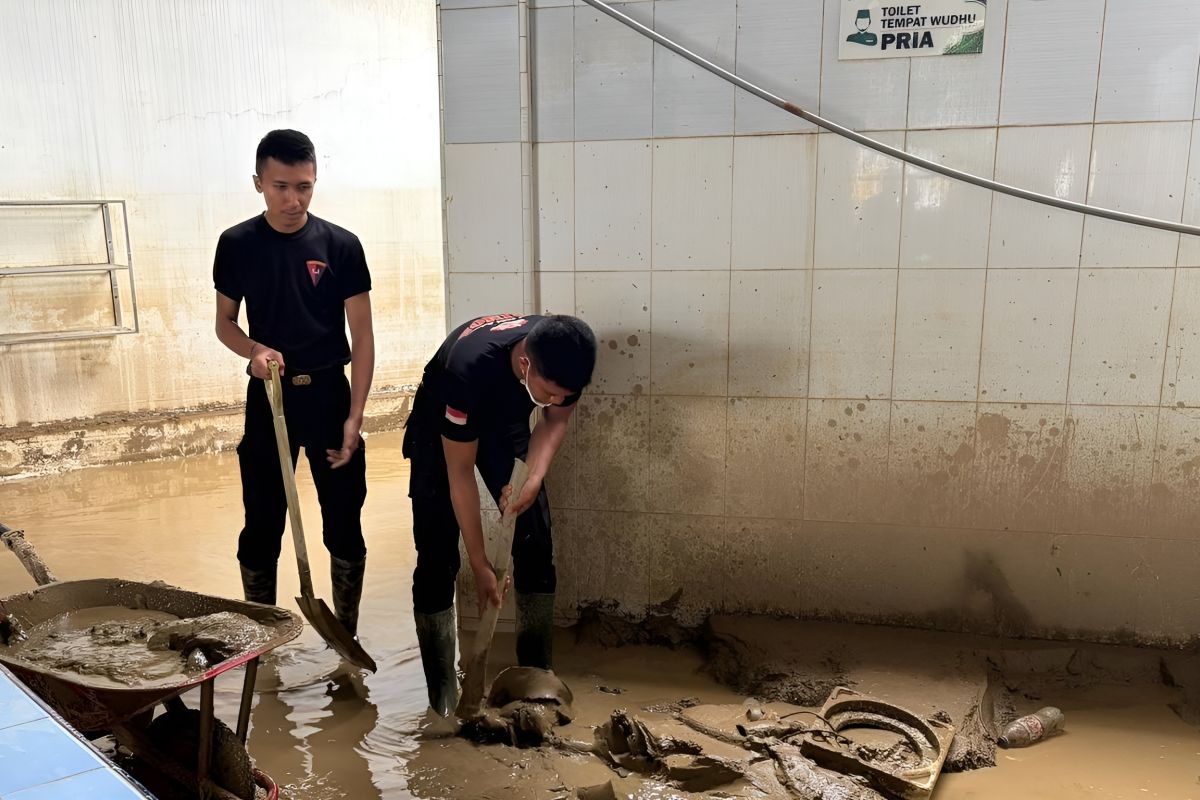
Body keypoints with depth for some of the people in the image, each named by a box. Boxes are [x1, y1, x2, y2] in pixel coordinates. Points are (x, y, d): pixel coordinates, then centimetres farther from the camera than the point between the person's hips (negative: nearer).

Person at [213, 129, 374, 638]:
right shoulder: (236, 244, 0)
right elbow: (224, 323, 9)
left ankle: (346, 636, 23)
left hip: (329, 394, -1)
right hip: (267, 398, 1)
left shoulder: (340, 245, -5)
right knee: (261, 526, 7)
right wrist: (254, 351, -15)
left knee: (344, 524, 6)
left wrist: (354, 416, -11)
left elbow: (362, 335, -4)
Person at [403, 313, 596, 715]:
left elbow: (555, 421, -8)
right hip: (441, 429, -4)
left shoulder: (562, 358, -29)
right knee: (438, 555, -10)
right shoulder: (470, 368, -42)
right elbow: (460, 472, -32)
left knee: (536, 542, -5)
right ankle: (443, 696, 2)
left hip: (506, 423, 4)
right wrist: (480, 566, -26)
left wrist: (534, 479, -28)